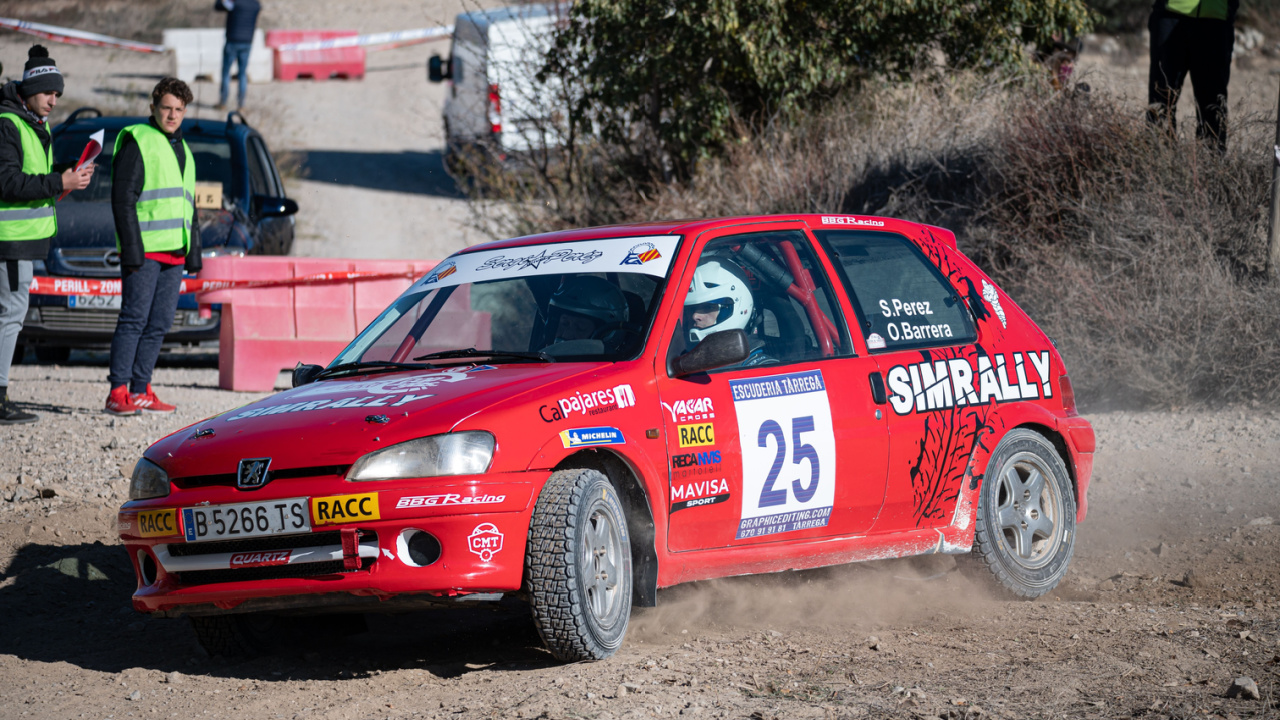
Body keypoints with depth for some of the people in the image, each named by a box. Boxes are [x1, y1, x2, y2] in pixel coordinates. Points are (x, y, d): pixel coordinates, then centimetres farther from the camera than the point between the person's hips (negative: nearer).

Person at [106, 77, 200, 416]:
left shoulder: (182, 149, 21)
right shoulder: (136, 141, -3)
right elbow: (122, 198, -10)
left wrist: (193, 250, 18)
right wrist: (131, 246, -17)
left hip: (174, 252, 7)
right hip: (143, 249, -7)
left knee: (159, 323, 6)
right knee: (135, 318, -10)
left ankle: (140, 390, 9)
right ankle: (118, 392, -10)